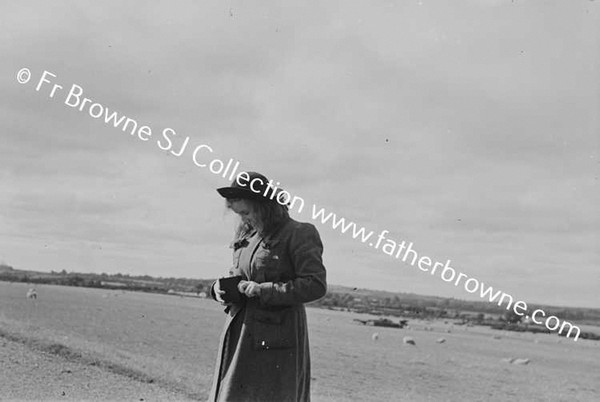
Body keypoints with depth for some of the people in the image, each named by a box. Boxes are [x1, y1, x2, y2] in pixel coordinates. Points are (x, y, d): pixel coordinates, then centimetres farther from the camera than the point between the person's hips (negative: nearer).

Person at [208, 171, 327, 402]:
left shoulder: (298, 235, -9)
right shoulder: (246, 235, 12)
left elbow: (316, 285, -17)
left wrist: (264, 290, -20)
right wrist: (220, 288, 2)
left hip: (276, 337, -7)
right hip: (239, 335, 7)